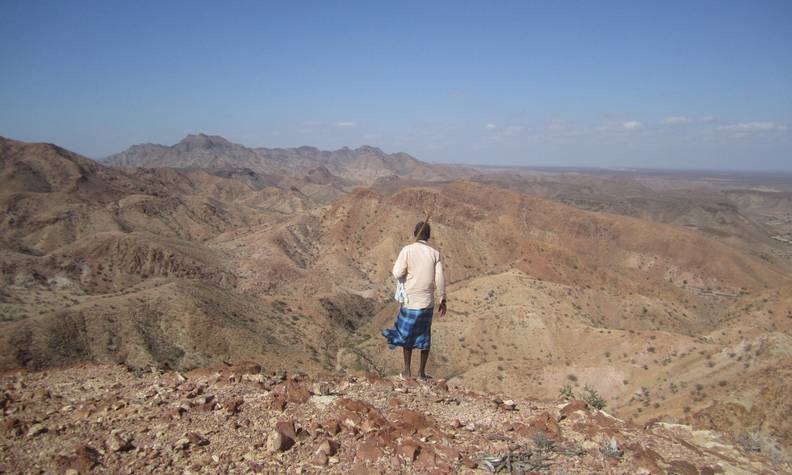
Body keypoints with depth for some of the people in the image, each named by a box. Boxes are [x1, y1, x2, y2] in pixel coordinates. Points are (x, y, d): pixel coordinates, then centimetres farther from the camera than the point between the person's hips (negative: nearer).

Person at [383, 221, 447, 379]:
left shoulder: (407, 250, -10)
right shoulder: (435, 253, -3)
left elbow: (397, 273, -14)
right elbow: (440, 279, -6)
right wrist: (442, 300, 3)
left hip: (410, 301, -2)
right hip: (427, 302, 2)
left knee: (406, 334, 16)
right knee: (424, 335, 16)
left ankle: (407, 370, 21)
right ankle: (422, 371, 23)